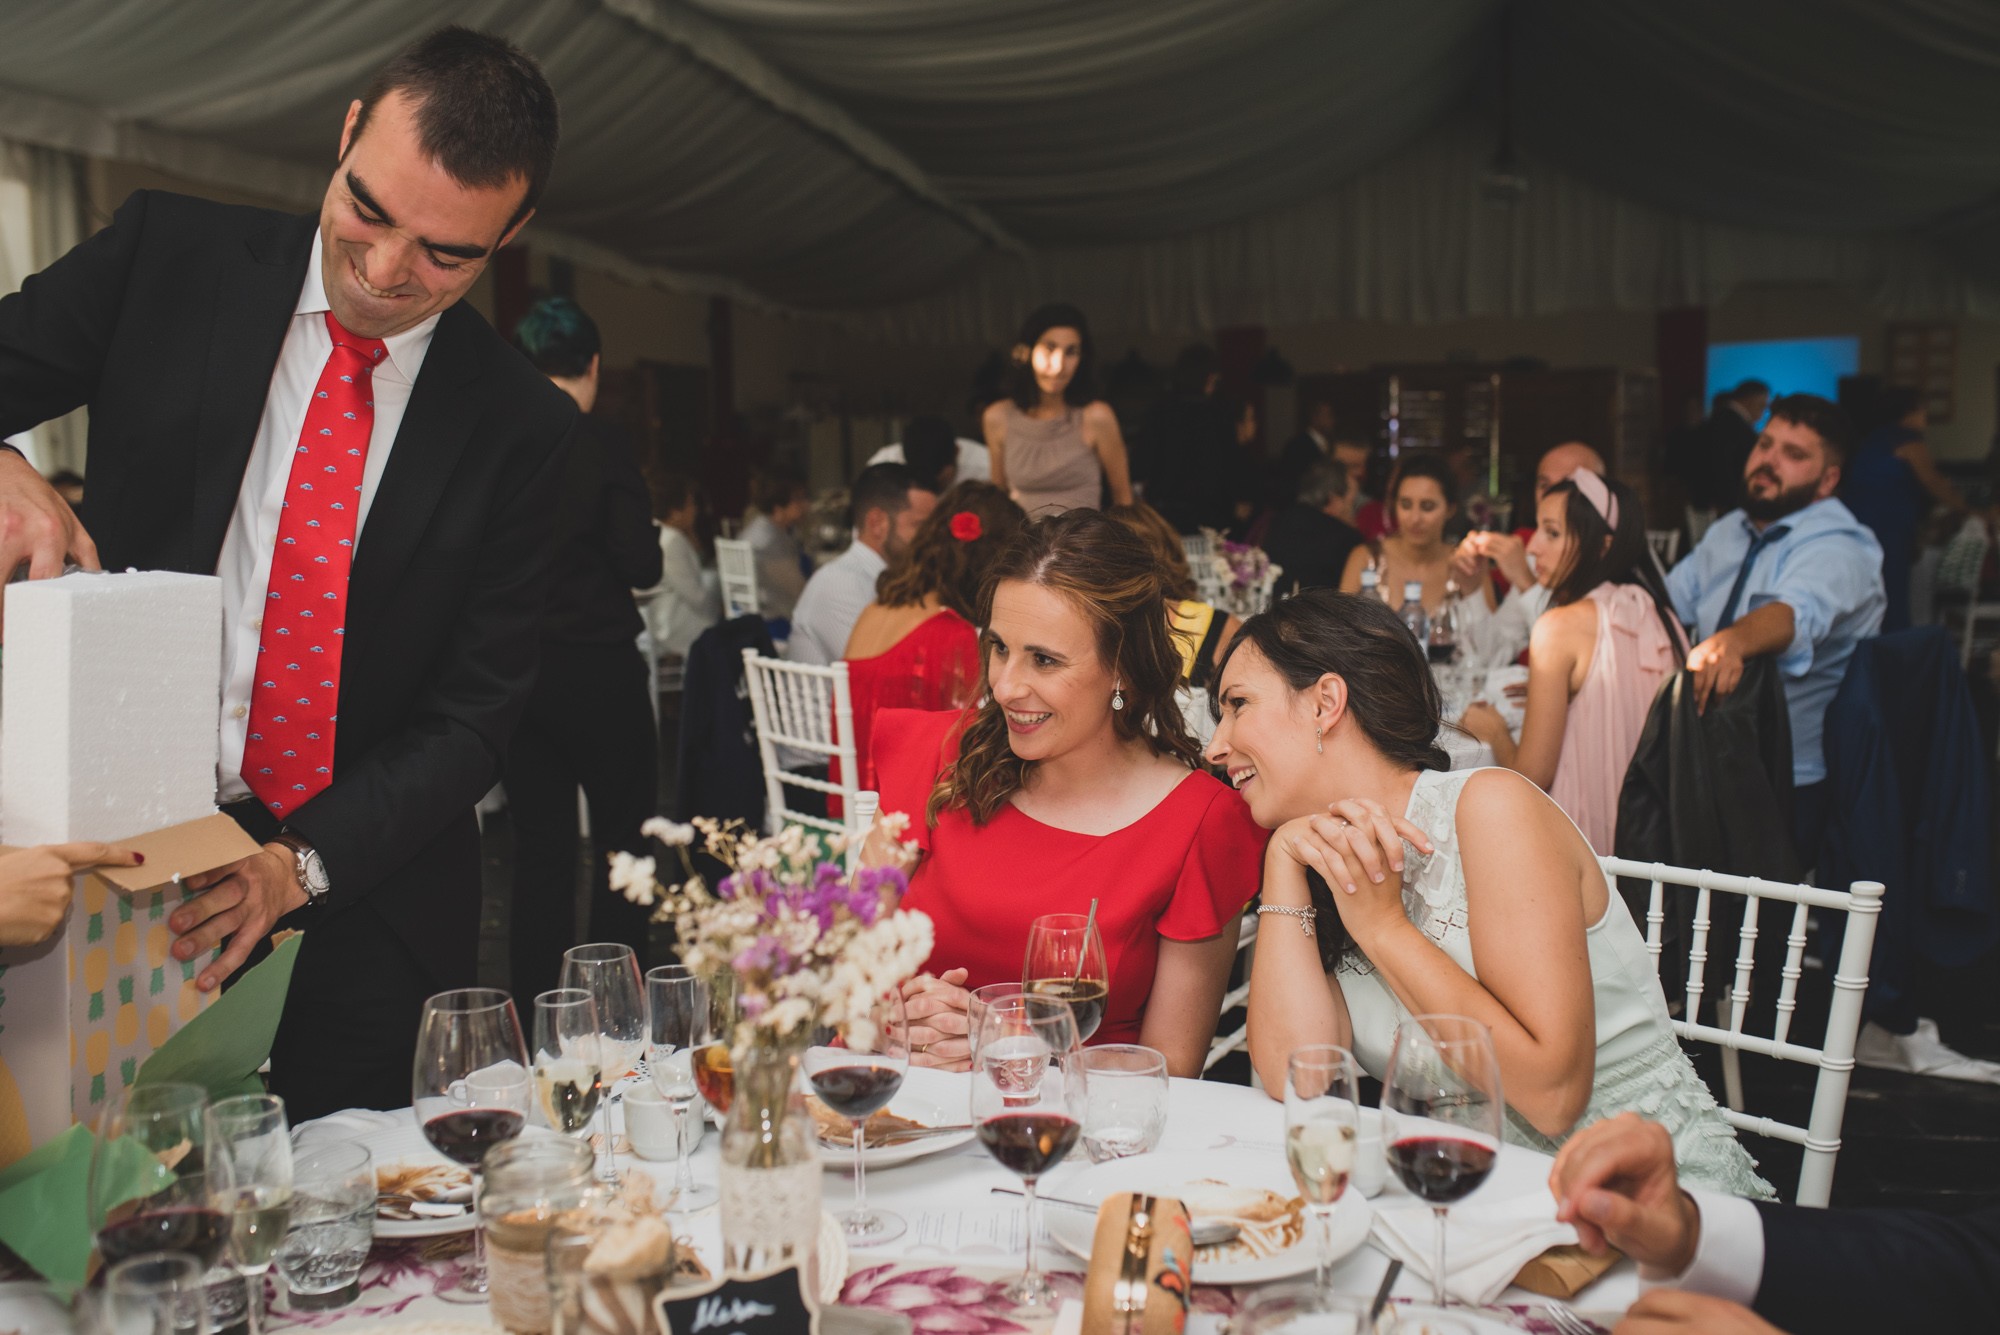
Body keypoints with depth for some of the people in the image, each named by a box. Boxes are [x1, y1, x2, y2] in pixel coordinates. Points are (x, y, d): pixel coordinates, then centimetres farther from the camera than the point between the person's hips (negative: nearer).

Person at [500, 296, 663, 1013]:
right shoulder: (600, 446, -12)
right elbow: (641, 565, -13)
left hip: (515, 672, 4)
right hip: (598, 667, -4)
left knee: (538, 847, 12)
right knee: (622, 844, 8)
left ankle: (536, 1012, 17)